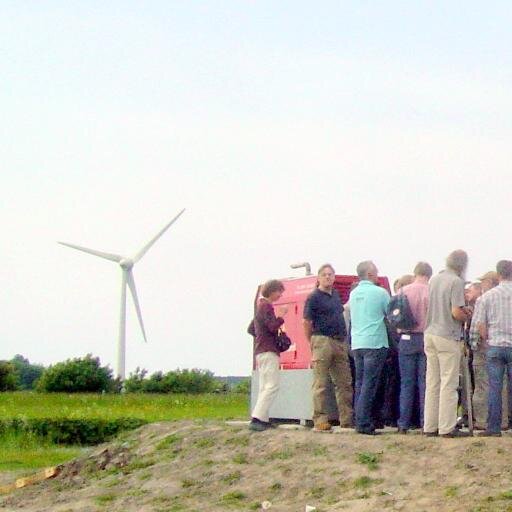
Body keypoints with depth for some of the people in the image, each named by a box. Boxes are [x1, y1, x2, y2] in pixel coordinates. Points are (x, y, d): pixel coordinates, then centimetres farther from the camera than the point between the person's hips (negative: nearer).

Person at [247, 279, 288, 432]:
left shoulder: (261, 306, 20)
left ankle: (262, 419, 7)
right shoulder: (267, 306, -10)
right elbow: (273, 326, -20)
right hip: (268, 351, -10)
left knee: (264, 387, 10)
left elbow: (251, 329, 27)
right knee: (272, 386, -15)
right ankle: (257, 418, -22)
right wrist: (281, 316, -5)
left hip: (260, 351, 10)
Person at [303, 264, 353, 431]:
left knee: (344, 383, 7)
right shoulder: (314, 297, -4)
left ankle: (347, 419, 12)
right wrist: (312, 344, -3)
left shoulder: (336, 295, 17)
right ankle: (320, 420, -3)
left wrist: (345, 339, 17)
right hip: (322, 341, -7)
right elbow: (307, 323, -4)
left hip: (340, 342, 7)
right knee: (321, 384, -5)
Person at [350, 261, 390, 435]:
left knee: (360, 383, 10)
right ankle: (364, 423, -9)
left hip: (357, 344, 6)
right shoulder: (380, 293, -7)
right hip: (374, 343, -6)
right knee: (369, 385, -7)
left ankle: (360, 421, 11)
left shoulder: (353, 294, 11)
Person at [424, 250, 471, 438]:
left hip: (430, 334, 7)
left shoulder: (434, 279, 10)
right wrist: (467, 317, 3)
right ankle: (447, 427, -2)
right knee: (449, 383, -2)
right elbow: (456, 313, -18)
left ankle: (430, 426, 13)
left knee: (432, 382, 10)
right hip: (448, 337, -7)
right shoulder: (456, 282, -12)